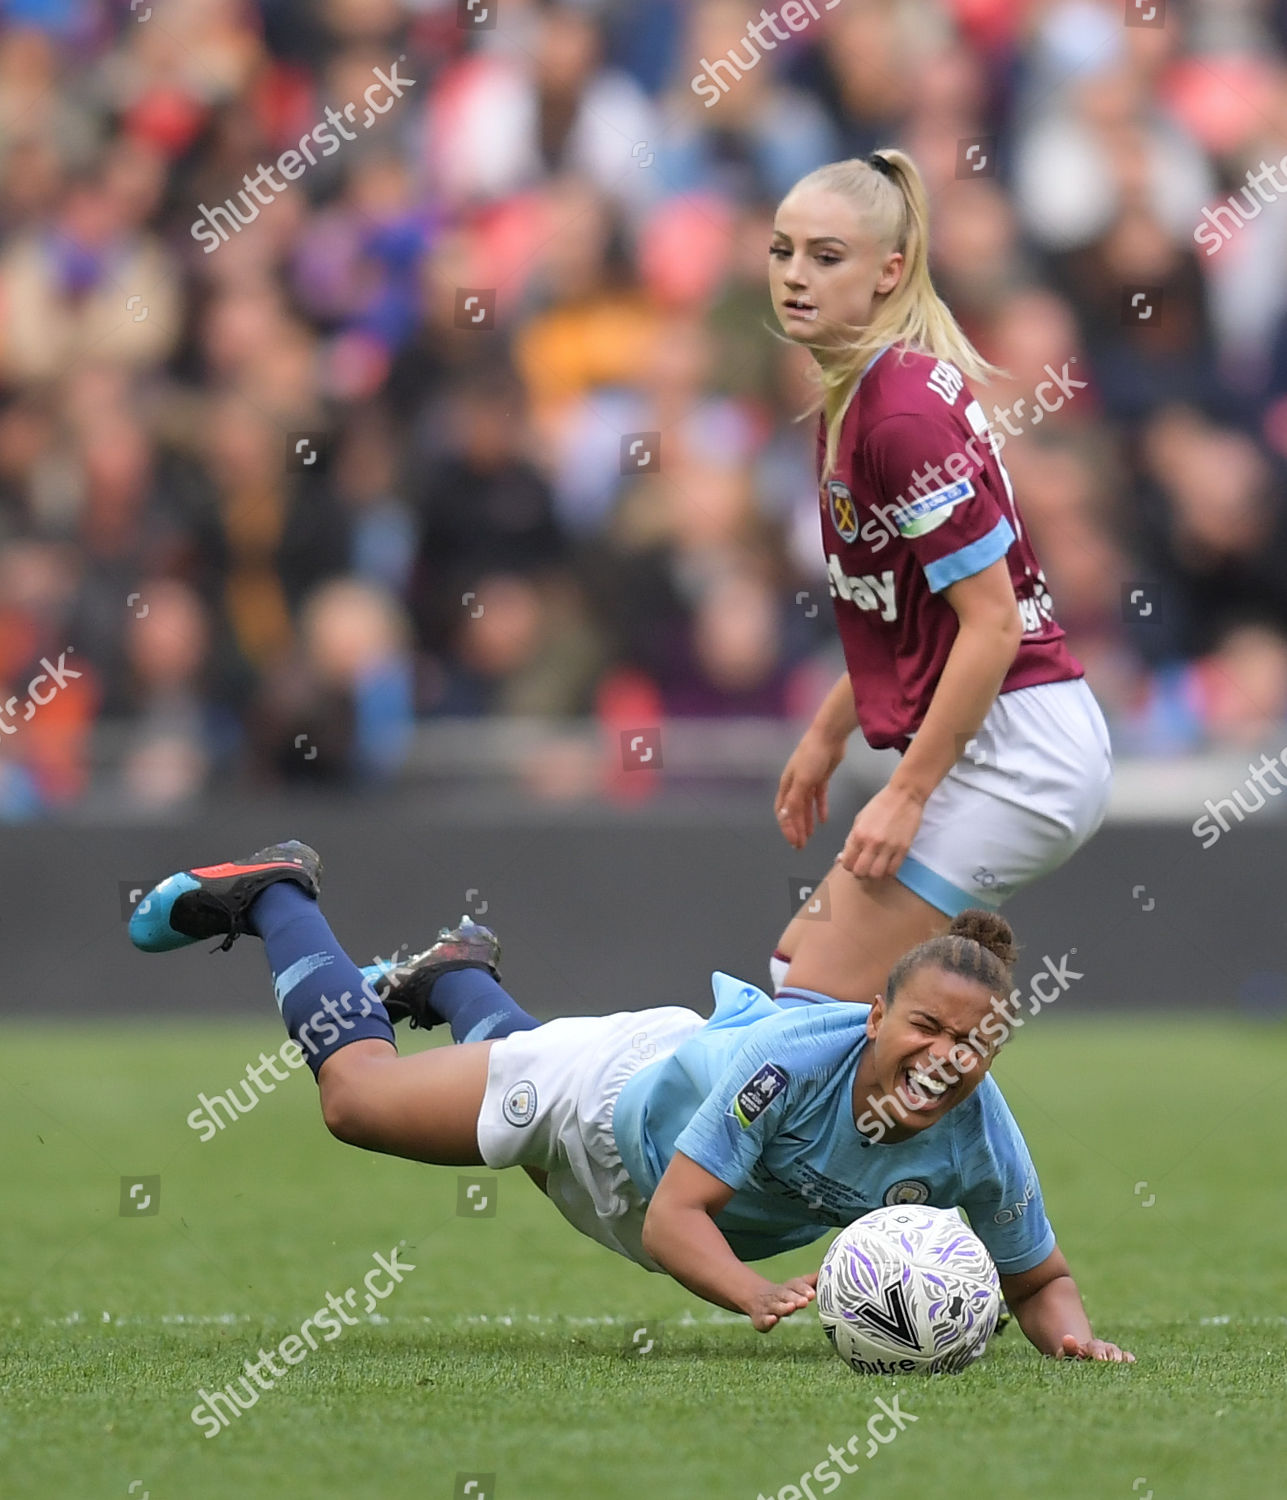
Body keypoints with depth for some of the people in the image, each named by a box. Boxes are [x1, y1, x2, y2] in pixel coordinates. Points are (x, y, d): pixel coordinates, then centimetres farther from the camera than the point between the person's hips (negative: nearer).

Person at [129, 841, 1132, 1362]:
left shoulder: (982, 1150, -35)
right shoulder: (794, 1058, -45)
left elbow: (1040, 1278, -18)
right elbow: (673, 1217, -42)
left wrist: (1069, 1333, -39)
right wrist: (762, 1298, -58)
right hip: (616, 1088, -4)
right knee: (355, 1091, 16)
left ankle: (458, 979, 67)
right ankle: (274, 896, 39)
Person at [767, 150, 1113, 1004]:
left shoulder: (902, 414, -19)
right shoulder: (857, 391, 11)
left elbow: (993, 622, -21)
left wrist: (907, 793, -18)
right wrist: (829, 732, 23)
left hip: (1010, 758, -10)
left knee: (817, 1009, -10)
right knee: (796, 966, 14)